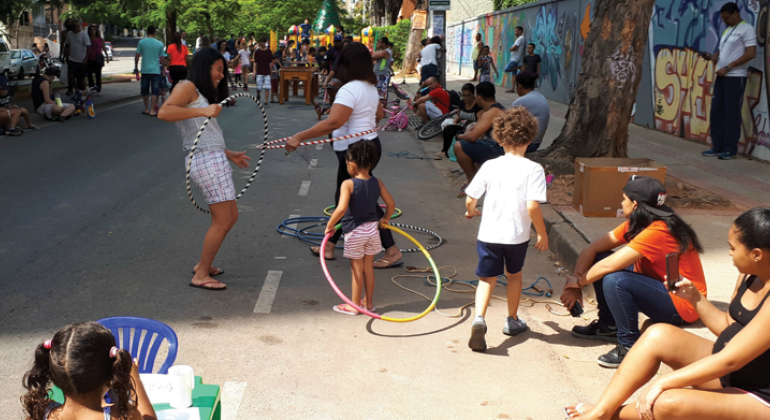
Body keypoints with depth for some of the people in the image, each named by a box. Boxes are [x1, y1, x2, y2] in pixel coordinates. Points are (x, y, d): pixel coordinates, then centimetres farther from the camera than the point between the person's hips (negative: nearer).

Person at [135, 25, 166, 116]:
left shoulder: (141, 42, -1)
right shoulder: (160, 44, 0)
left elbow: (137, 56, 0)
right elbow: (162, 59, 5)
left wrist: (136, 67, 11)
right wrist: (163, 70, 16)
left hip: (145, 70, 1)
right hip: (156, 70, -1)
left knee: (145, 91, 14)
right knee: (155, 92, 2)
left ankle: (146, 109, 22)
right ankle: (152, 111, -2)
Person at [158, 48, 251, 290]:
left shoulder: (203, 96, 25)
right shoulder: (187, 88, -4)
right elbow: (164, 112, -21)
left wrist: (229, 154, 28)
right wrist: (202, 111, -25)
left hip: (216, 159, 10)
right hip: (206, 160, -10)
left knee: (230, 217, 14)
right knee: (223, 220, -8)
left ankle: (203, 265, 26)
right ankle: (200, 276, 2)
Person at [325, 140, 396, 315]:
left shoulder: (348, 184, -20)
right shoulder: (377, 182, -2)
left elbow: (341, 208, -31)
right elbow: (391, 203, 2)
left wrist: (330, 225, -19)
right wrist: (385, 219, 20)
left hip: (354, 231, -5)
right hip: (372, 228, 5)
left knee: (357, 268, 6)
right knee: (368, 266, 16)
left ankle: (354, 305, 19)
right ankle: (369, 303, 28)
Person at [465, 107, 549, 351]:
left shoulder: (490, 166, -3)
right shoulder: (533, 169, -10)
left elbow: (470, 199, -2)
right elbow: (532, 206, -18)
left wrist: (471, 211, 22)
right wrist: (542, 233, -5)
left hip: (489, 233, 1)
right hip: (517, 235, -1)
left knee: (487, 278, 8)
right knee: (514, 275, 22)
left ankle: (479, 318, -17)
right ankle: (512, 320, 36)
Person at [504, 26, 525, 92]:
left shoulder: (521, 38, -14)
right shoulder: (518, 39, 19)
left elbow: (513, 48, -22)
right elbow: (513, 48, 13)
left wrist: (511, 48, -1)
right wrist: (513, 48, -8)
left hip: (515, 59, -10)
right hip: (514, 59, 10)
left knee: (506, 70, -16)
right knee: (513, 74, 8)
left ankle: (519, 67, -4)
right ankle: (513, 88, 8)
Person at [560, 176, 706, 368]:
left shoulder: (657, 232, -27)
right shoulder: (636, 224, 1)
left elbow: (609, 266, -31)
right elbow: (591, 249, -1)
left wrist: (579, 281, -15)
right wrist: (575, 283, -12)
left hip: (681, 304, -9)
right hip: (660, 286, 9)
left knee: (614, 280, -32)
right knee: (598, 260, 2)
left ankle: (629, 347, -16)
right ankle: (608, 325, 14)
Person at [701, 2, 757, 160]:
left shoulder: (746, 29, -6)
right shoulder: (727, 30, 19)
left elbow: (750, 54, -14)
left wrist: (727, 67, -16)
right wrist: (712, 57, 2)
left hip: (736, 77, -8)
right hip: (721, 77, 8)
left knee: (732, 113, -4)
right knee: (716, 111, 6)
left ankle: (730, 149, 2)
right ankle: (717, 146, 12)